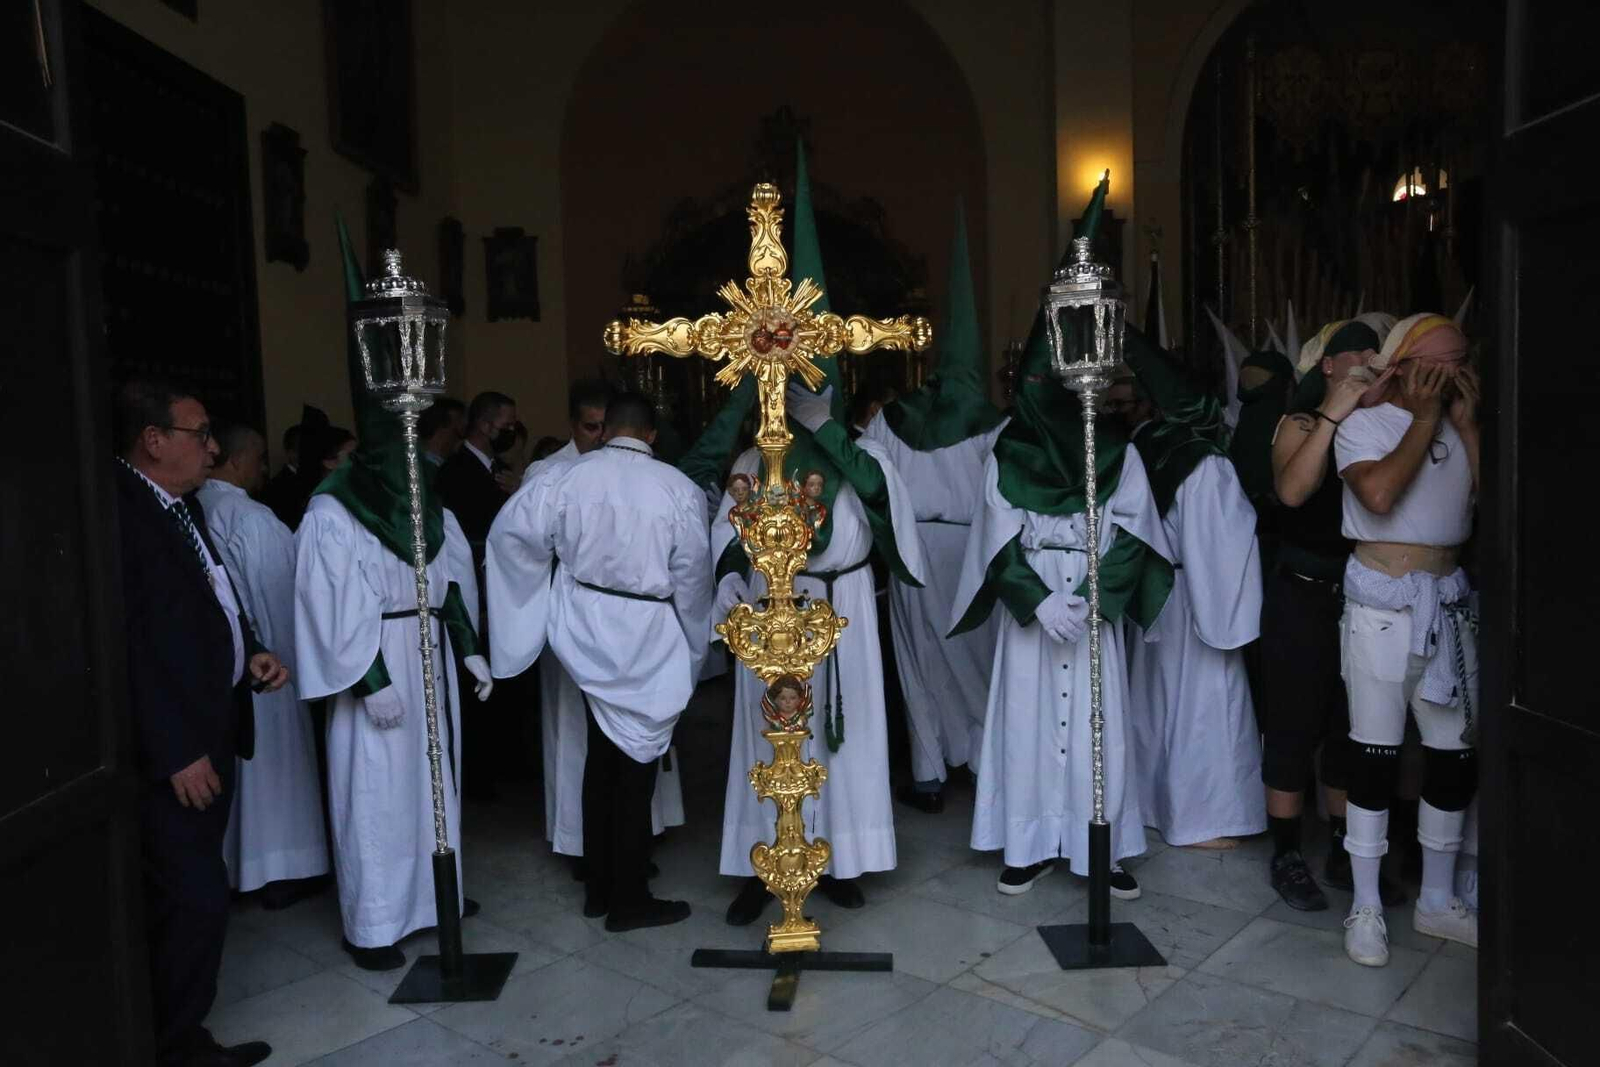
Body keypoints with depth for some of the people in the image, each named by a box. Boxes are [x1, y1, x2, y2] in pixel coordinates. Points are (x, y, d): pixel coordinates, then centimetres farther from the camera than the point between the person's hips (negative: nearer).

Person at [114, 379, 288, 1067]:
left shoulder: (180, 503, 12)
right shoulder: (120, 510, -18)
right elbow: (131, 646, -20)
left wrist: (249, 652, 4)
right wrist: (177, 753, -18)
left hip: (210, 728, 9)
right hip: (171, 749, -9)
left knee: (187, 895, 16)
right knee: (196, 898, -3)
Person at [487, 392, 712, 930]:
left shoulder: (565, 475, -5)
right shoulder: (677, 488, -11)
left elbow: (511, 531, -5)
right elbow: (694, 570, -8)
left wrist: (555, 575, 11)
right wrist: (693, 633, 8)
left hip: (587, 626, 4)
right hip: (648, 635, -3)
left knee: (601, 755, 17)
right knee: (637, 762, 7)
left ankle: (598, 887, 26)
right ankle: (629, 899, 16)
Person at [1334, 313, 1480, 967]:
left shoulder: (1457, 424, 12)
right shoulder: (1364, 423, -4)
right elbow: (1379, 493, -22)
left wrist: (1466, 423, -3)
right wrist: (1424, 418, -12)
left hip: (1450, 600, 6)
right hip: (1383, 602, -6)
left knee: (1456, 752, 9)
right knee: (1376, 751, -1)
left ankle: (1437, 901, 25)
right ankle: (1366, 907, 11)